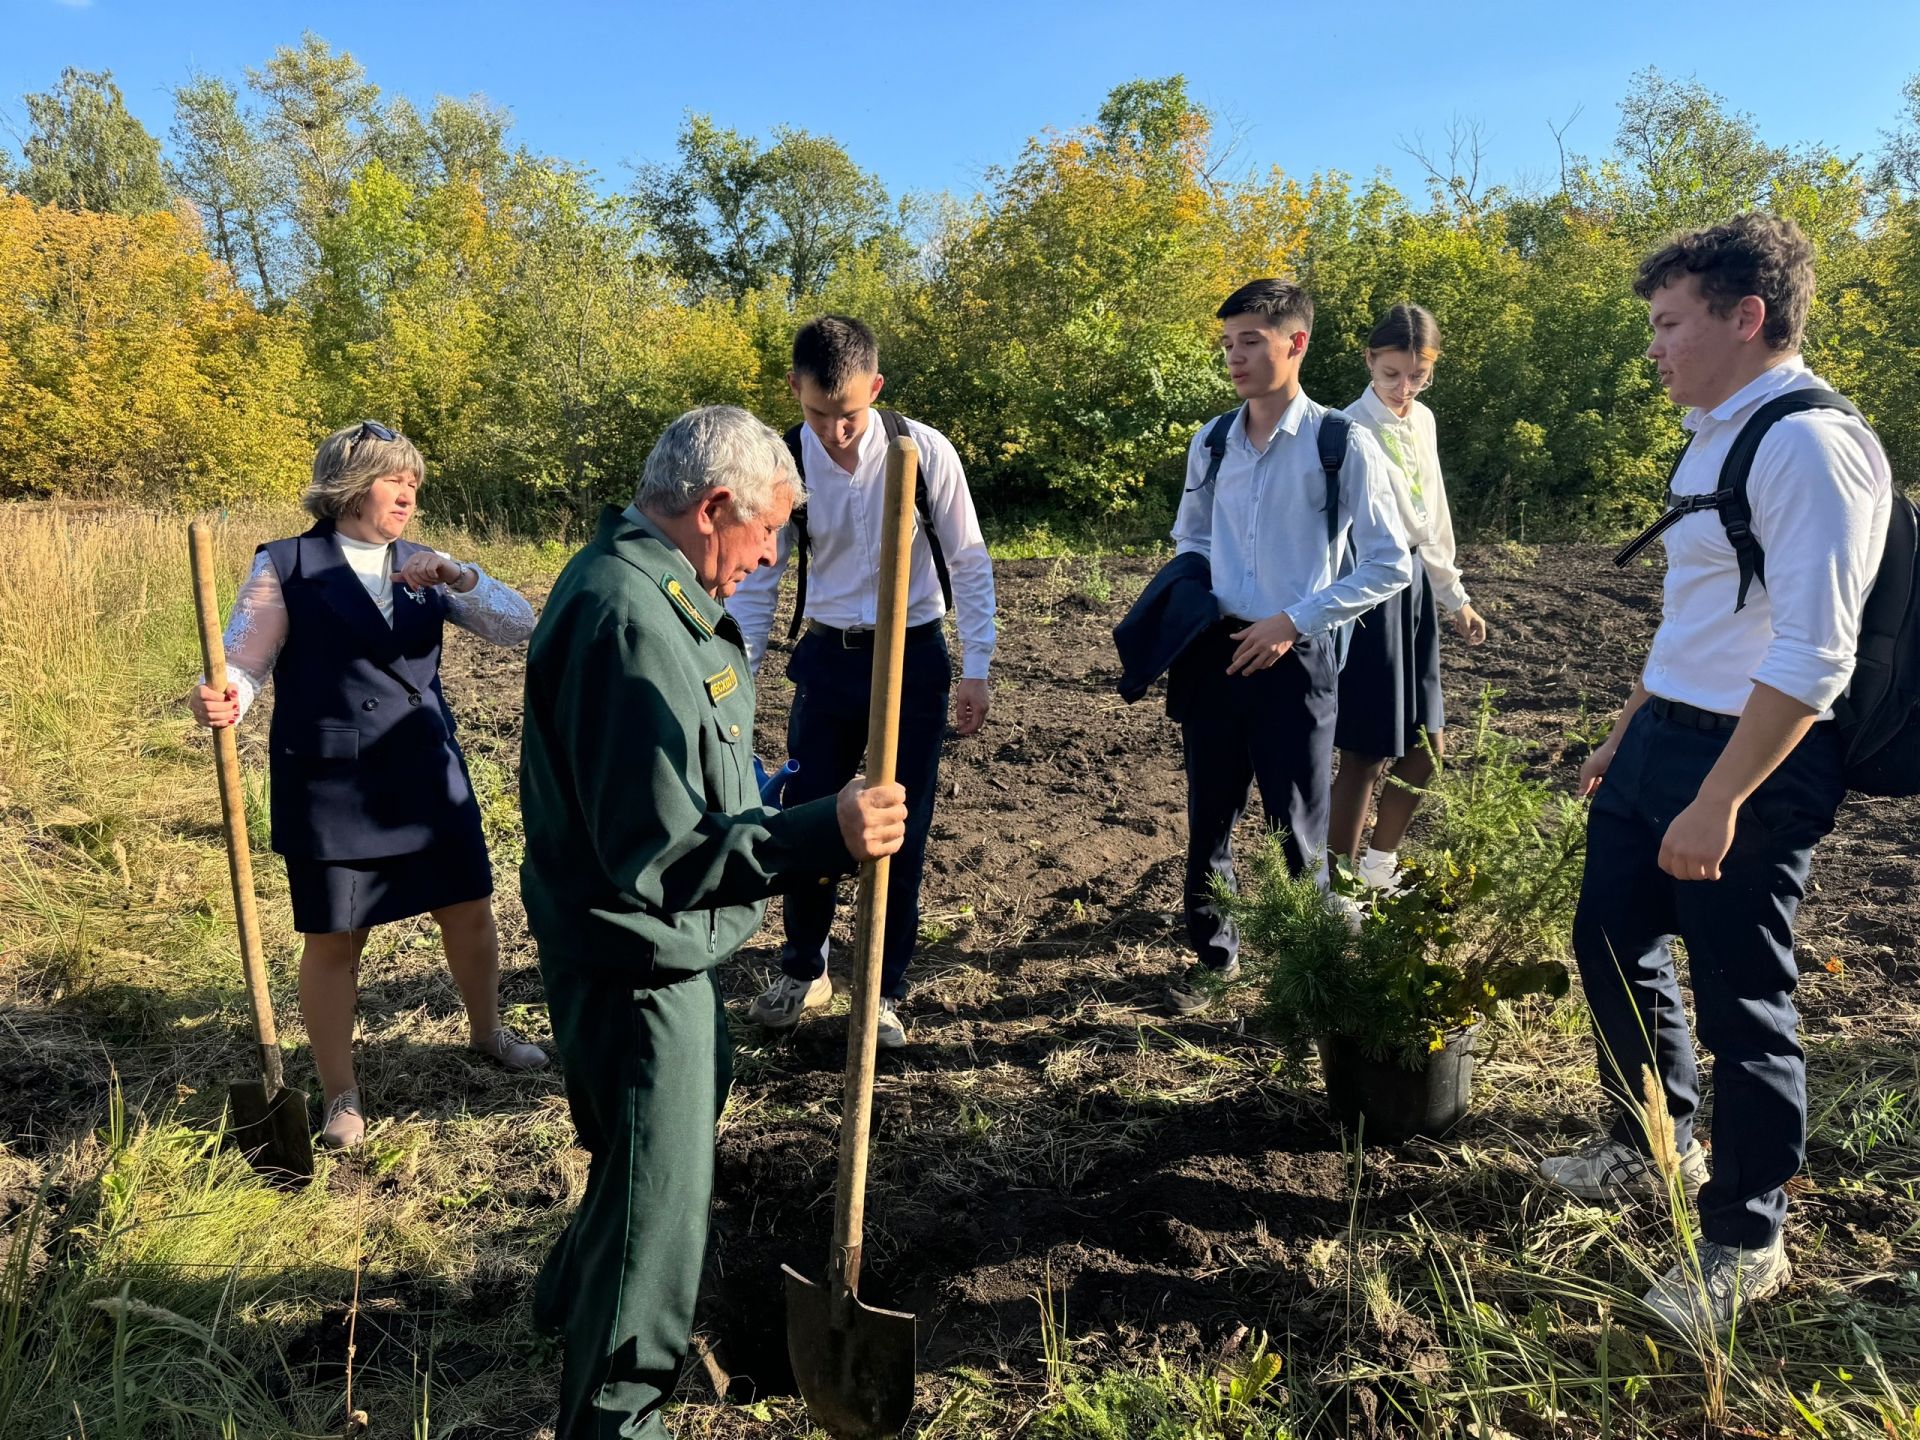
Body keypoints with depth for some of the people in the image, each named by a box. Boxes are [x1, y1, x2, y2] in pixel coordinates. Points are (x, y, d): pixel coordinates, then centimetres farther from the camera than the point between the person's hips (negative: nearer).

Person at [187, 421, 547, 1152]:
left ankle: (487, 1031, 40)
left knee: (469, 909, 14)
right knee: (332, 941, 5)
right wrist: (220, 698, -32)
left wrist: (458, 576, -17)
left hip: (426, 774, 4)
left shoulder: (422, 566, 7)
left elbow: (518, 624, 0)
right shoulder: (286, 566, -4)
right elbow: (244, 661, -9)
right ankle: (341, 1096, 24)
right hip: (331, 785, -4)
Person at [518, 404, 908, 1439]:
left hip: (663, 941, 11)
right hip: (633, 958, -11)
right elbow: (656, 856, -32)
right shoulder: (629, 623, -29)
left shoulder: (644, 585, 5)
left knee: (692, 1104, 30)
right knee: (659, 1192, 5)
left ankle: (574, 1299, 53)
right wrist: (823, 837, -39)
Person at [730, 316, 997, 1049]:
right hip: (827, 658, 2)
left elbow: (969, 563, -5)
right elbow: (755, 583, -1)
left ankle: (884, 992, 23)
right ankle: (803, 969, 32)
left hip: (913, 659, -2)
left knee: (901, 831, 4)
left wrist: (974, 670, -7)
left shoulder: (924, 451, -13)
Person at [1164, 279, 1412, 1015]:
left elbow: (1389, 566, -7)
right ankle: (1212, 953, 33)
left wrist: (1294, 622, -13)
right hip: (1214, 652, 4)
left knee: (1297, 827, 4)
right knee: (1209, 816, 14)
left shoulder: (1343, 444, -8)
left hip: (1294, 658, -4)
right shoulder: (1210, 443, 6)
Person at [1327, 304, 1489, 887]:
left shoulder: (1422, 421, 10)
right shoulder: (1352, 430, -14)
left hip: (1414, 586, 8)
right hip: (1369, 590, -8)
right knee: (1367, 752, 0)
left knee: (1427, 745, 13)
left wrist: (1454, 597, 21)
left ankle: (1379, 864, 32)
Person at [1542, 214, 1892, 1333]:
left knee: (1740, 1001, 4)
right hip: (1663, 739, 9)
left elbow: (1812, 657, -24)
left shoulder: (1810, 447, -18)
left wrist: (1718, 803, -25)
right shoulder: (1716, 438, 11)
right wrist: (1625, 736, 22)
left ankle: (1746, 1246, 26)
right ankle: (1652, 1148, 44)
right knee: (1613, 947, 19)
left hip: (1755, 761, -9)